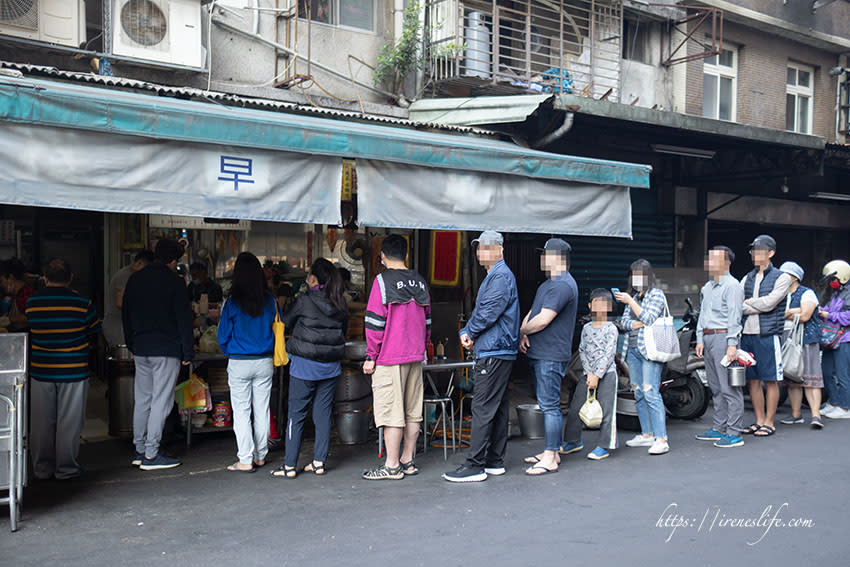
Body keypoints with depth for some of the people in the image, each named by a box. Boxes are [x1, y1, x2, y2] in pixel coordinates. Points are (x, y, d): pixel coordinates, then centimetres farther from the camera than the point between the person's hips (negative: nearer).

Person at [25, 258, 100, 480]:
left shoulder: (31, 302, -2)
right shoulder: (81, 302, -10)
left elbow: (29, 330, 9)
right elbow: (94, 330, 2)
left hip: (40, 370, 3)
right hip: (73, 370, -3)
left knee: (42, 421, 12)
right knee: (69, 421, 5)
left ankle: (42, 468, 21)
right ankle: (66, 467, 11)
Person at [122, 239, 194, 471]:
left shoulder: (134, 279, 10)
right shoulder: (174, 281, -9)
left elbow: (125, 315, 17)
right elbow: (184, 319, -10)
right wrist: (188, 352, -5)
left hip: (140, 349, 7)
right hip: (166, 350, -7)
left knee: (142, 400, 14)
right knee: (161, 401, -3)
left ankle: (140, 450, 20)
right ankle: (151, 455, -2)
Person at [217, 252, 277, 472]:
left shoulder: (232, 303, -11)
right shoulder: (269, 301, -2)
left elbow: (223, 336, -3)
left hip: (240, 363, -3)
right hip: (265, 362, 3)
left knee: (242, 412, 4)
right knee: (262, 410, 12)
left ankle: (245, 460, 5)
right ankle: (260, 456, 22)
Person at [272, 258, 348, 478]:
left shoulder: (304, 301, -12)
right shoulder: (341, 304, 2)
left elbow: (285, 323, 1)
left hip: (304, 366, -4)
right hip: (331, 367, 5)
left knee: (296, 414, 3)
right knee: (323, 413, 11)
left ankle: (290, 466, 5)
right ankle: (319, 462, 14)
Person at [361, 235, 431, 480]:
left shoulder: (383, 281, -10)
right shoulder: (420, 281, 10)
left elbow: (375, 322, -12)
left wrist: (370, 356, -6)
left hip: (389, 358, -6)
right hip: (415, 357, 7)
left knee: (391, 412, -2)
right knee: (412, 411, 11)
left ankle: (392, 467, 2)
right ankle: (407, 460, 20)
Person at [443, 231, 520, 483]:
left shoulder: (501, 276, -12)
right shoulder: (493, 275, 20)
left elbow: (488, 313, -19)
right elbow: (479, 311, 21)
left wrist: (469, 332, -4)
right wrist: (467, 332, 4)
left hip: (494, 352, -11)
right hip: (495, 351, 11)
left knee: (483, 408, -9)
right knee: (497, 407, 12)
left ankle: (475, 465, -7)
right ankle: (495, 461, 19)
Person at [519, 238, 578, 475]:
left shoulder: (562, 285, -16)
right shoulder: (548, 284, 19)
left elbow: (543, 320, -22)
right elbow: (532, 313, 19)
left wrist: (522, 330, -5)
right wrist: (523, 334, 0)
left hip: (551, 356, -11)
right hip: (540, 355, 11)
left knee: (550, 406, -8)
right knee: (547, 405, 16)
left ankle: (550, 459, -4)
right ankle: (551, 451, 24)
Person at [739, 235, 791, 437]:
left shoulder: (781, 278, -2)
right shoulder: (746, 279, 15)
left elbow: (769, 303, -15)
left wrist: (748, 303, -3)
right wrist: (758, 305, -11)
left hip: (768, 335, -5)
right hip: (747, 334, 5)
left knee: (771, 381, 0)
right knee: (753, 380, 8)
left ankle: (769, 423, 7)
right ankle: (759, 421, 17)